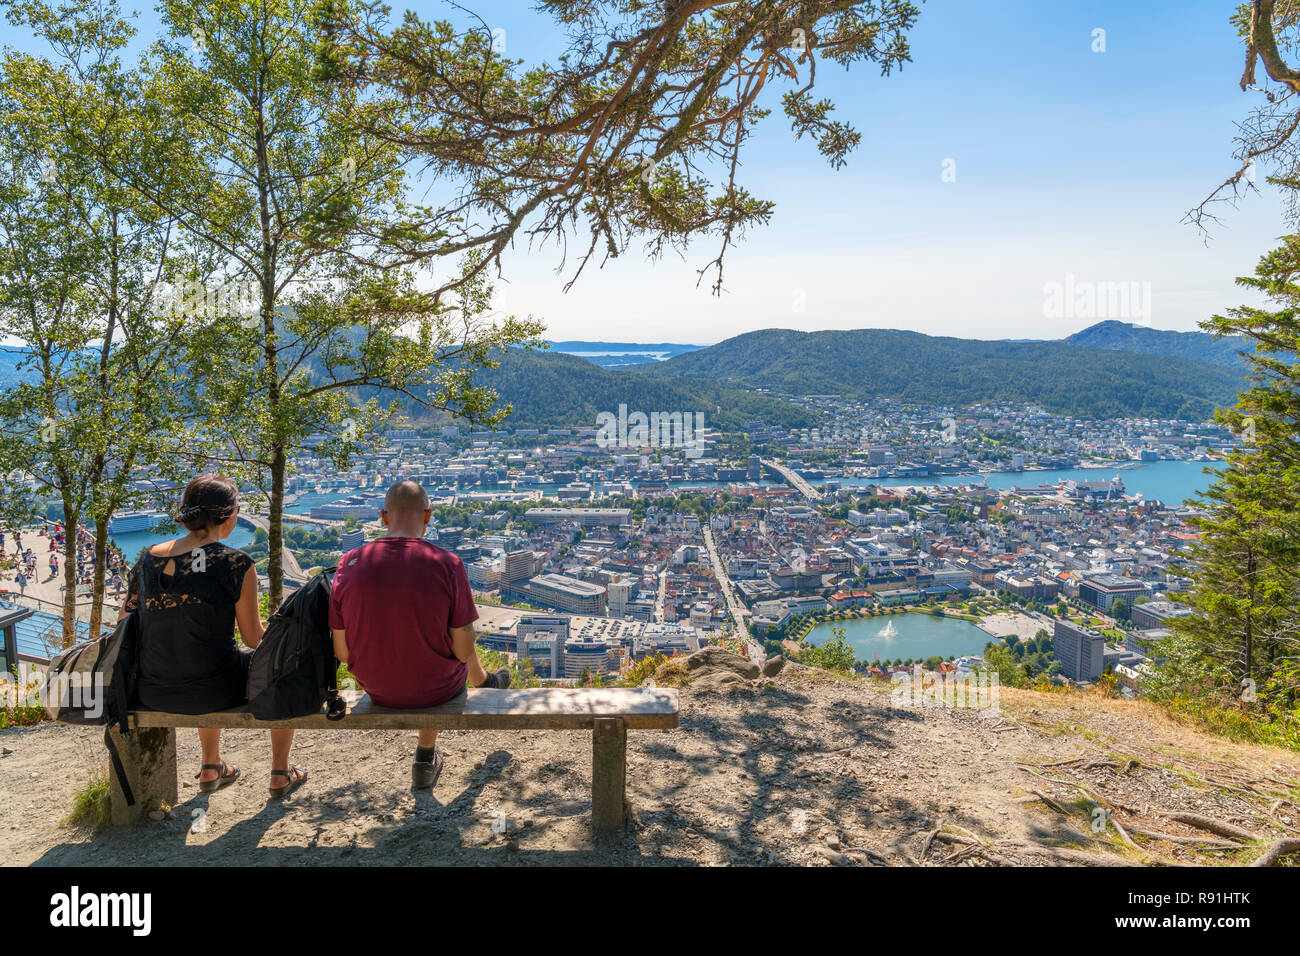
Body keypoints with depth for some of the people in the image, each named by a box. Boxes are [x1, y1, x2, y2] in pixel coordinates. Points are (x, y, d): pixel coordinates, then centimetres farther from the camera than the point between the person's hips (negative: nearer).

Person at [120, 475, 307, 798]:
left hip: (151, 693, 6)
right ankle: (280, 774, 32)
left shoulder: (148, 558, 0)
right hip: (212, 692, -6)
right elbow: (253, 639, -8)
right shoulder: (236, 564, -15)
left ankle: (211, 767, 50)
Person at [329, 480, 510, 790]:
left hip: (378, 690, 3)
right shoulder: (447, 565, -22)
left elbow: (342, 653, -8)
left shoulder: (349, 564, -14)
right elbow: (463, 650, -17)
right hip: (436, 688, -2)